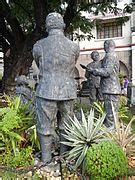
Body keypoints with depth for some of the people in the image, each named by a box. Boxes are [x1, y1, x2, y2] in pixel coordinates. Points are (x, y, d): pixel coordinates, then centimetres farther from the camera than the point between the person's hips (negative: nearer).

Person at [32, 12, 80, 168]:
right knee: (66, 126, 17)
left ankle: (46, 159, 21)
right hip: (68, 92, 3)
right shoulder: (74, 47, -1)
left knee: (46, 127, 10)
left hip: (46, 92, -2)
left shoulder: (39, 46, -5)